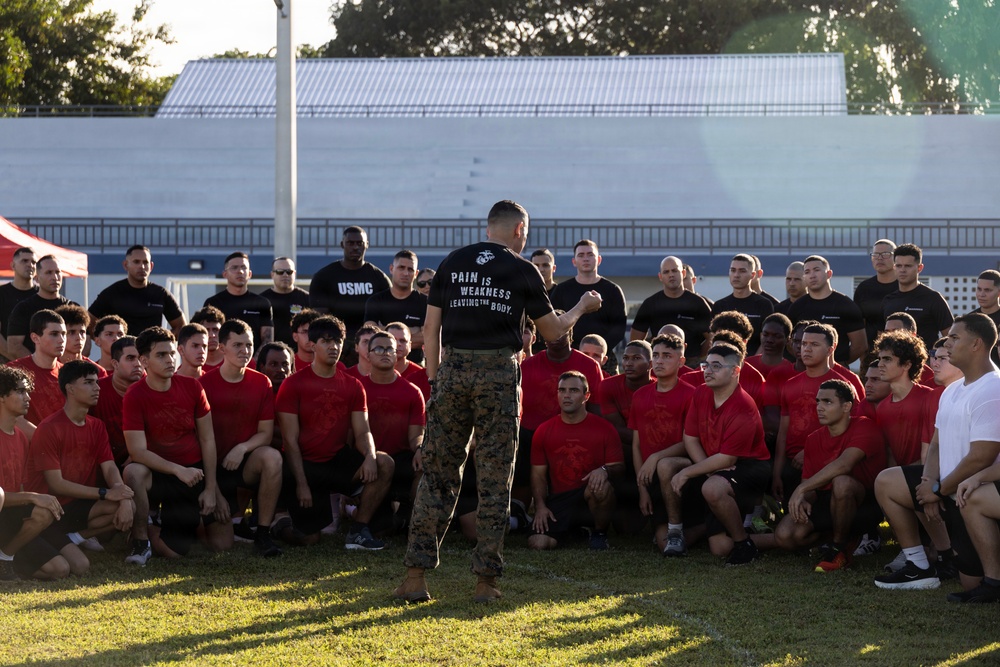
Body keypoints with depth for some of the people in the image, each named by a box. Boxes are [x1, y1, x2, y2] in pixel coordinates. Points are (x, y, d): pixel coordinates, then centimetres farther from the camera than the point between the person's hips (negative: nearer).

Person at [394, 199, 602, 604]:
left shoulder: (452, 263, 10)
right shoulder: (522, 271, 4)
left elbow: (431, 329, 7)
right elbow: (552, 331, 12)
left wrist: (435, 379, 12)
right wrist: (581, 308, 30)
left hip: (453, 369, 2)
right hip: (498, 372, -2)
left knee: (437, 473, 6)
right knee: (494, 479, 4)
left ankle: (416, 575, 1)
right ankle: (486, 580, 4)